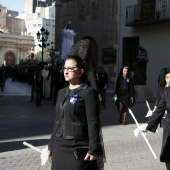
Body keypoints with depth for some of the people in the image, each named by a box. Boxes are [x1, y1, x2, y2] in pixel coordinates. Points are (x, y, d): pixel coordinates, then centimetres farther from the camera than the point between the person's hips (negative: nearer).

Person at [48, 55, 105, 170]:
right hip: (59, 148, 7)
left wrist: (93, 149, -16)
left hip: (79, 149, -7)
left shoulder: (88, 92, -8)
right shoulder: (62, 92, 13)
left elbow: (93, 123, -13)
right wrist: (51, 145, 16)